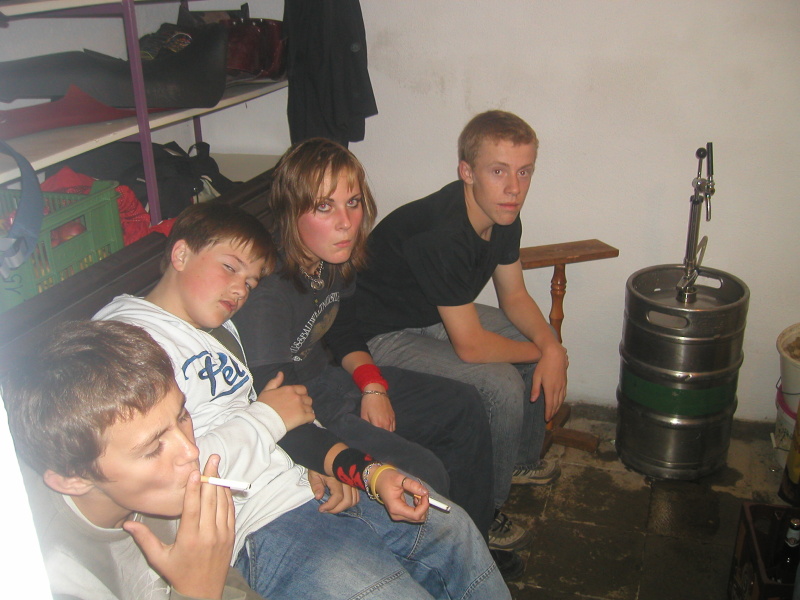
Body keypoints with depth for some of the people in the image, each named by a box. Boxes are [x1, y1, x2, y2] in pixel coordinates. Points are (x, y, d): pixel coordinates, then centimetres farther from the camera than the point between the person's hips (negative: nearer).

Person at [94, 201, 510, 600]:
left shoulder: (218, 329, 18)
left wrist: (371, 473, -2)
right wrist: (267, 417, -11)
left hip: (309, 490, 10)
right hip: (261, 528, -10)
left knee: (454, 531, 11)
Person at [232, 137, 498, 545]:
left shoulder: (334, 259, -7)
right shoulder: (266, 292, -32)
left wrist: (372, 383, -3)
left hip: (327, 379, 9)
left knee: (463, 405, 9)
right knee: (418, 472, -24)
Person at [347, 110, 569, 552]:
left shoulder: (503, 216, -8)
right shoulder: (441, 233, -35)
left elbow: (514, 295, 5)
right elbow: (470, 346, -30)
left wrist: (552, 348, -13)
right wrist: (537, 352, -13)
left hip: (437, 315, 9)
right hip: (383, 334, -9)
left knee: (547, 343, 7)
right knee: (500, 385, -24)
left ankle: (521, 458, 28)